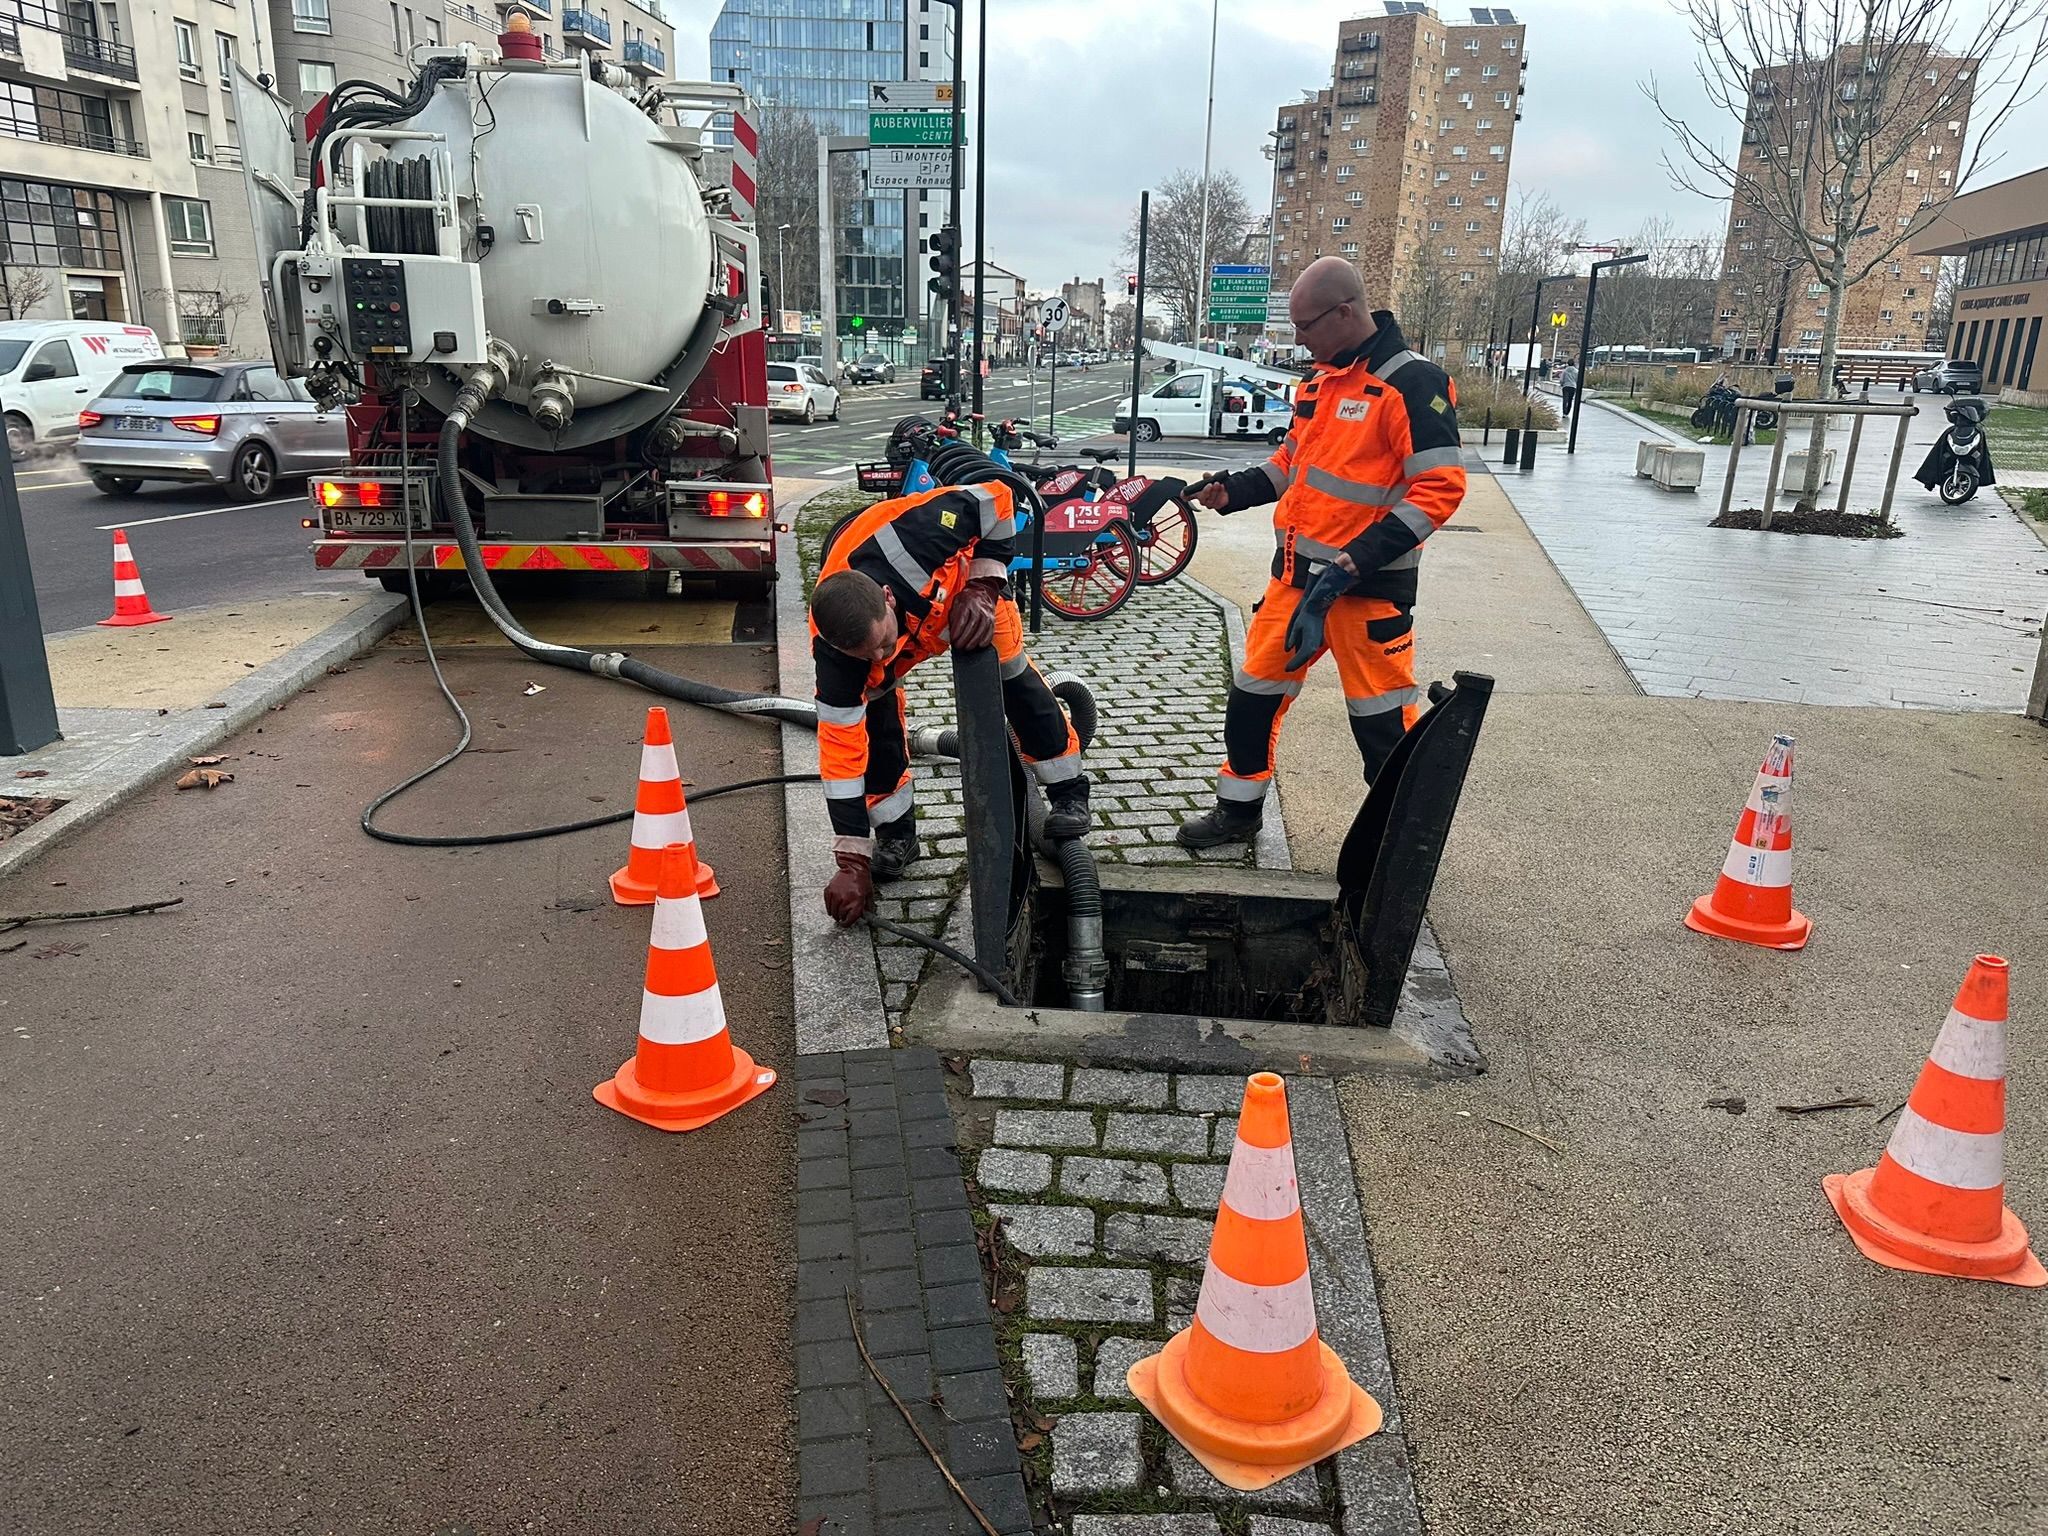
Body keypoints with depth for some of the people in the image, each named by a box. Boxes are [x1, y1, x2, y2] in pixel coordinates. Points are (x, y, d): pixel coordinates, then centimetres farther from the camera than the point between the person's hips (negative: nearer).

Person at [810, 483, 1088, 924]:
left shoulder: (914, 538, -47)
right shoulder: (833, 650, -39)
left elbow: (996, 499, -30)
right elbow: (841, 750, -33)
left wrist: (984, 588, -35)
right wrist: (853, 863, -32)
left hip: (959, 577, 0)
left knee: (1012, 670, -2)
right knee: (873, 710, -15)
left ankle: (1067, 790, 15)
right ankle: (895, 832, 4)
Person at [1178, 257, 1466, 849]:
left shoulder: (1413, 383, -14)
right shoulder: (1321, 380, 13)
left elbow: (1441, 487, -19)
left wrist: (1363, 557, -25)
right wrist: (1234, 490, 8)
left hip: (1367, 586, -8)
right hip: (1296, 573, 8)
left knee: (1382, 722, 0)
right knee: (1254, 692, 14)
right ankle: (1239, 810, 31)